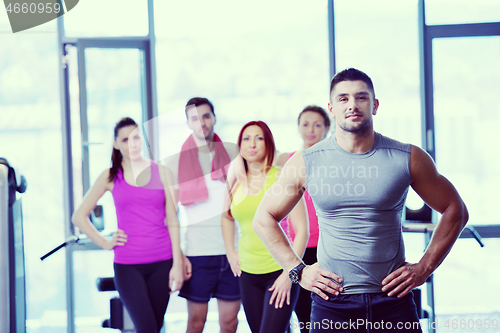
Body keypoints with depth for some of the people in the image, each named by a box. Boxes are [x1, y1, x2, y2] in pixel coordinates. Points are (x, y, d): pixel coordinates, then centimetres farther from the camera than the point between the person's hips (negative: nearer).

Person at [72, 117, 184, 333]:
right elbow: (79, 217, 11)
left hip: (161, 262, 2)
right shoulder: (110, 177, 5)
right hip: (127, 264, -1)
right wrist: (105, 243, 1)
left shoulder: (160, 172, 7)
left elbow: (172, 221, 6)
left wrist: (177, 263, 0)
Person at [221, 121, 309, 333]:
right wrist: (230, 252, 16)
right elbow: (227, 216, 27)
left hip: (280, 273, -5)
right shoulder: (236, 183, 6)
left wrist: (289, 274, -13)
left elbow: (302, 229, -9)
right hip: (248, 275, 5)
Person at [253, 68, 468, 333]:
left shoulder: (408, 159, -1)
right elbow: (264, 218, 11)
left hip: (393, 301, 0)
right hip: (331, 303, 0)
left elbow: (455, 211, 9)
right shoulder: (306, 163, 0)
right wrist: (298, 270, 2)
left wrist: (424, 268, 1)